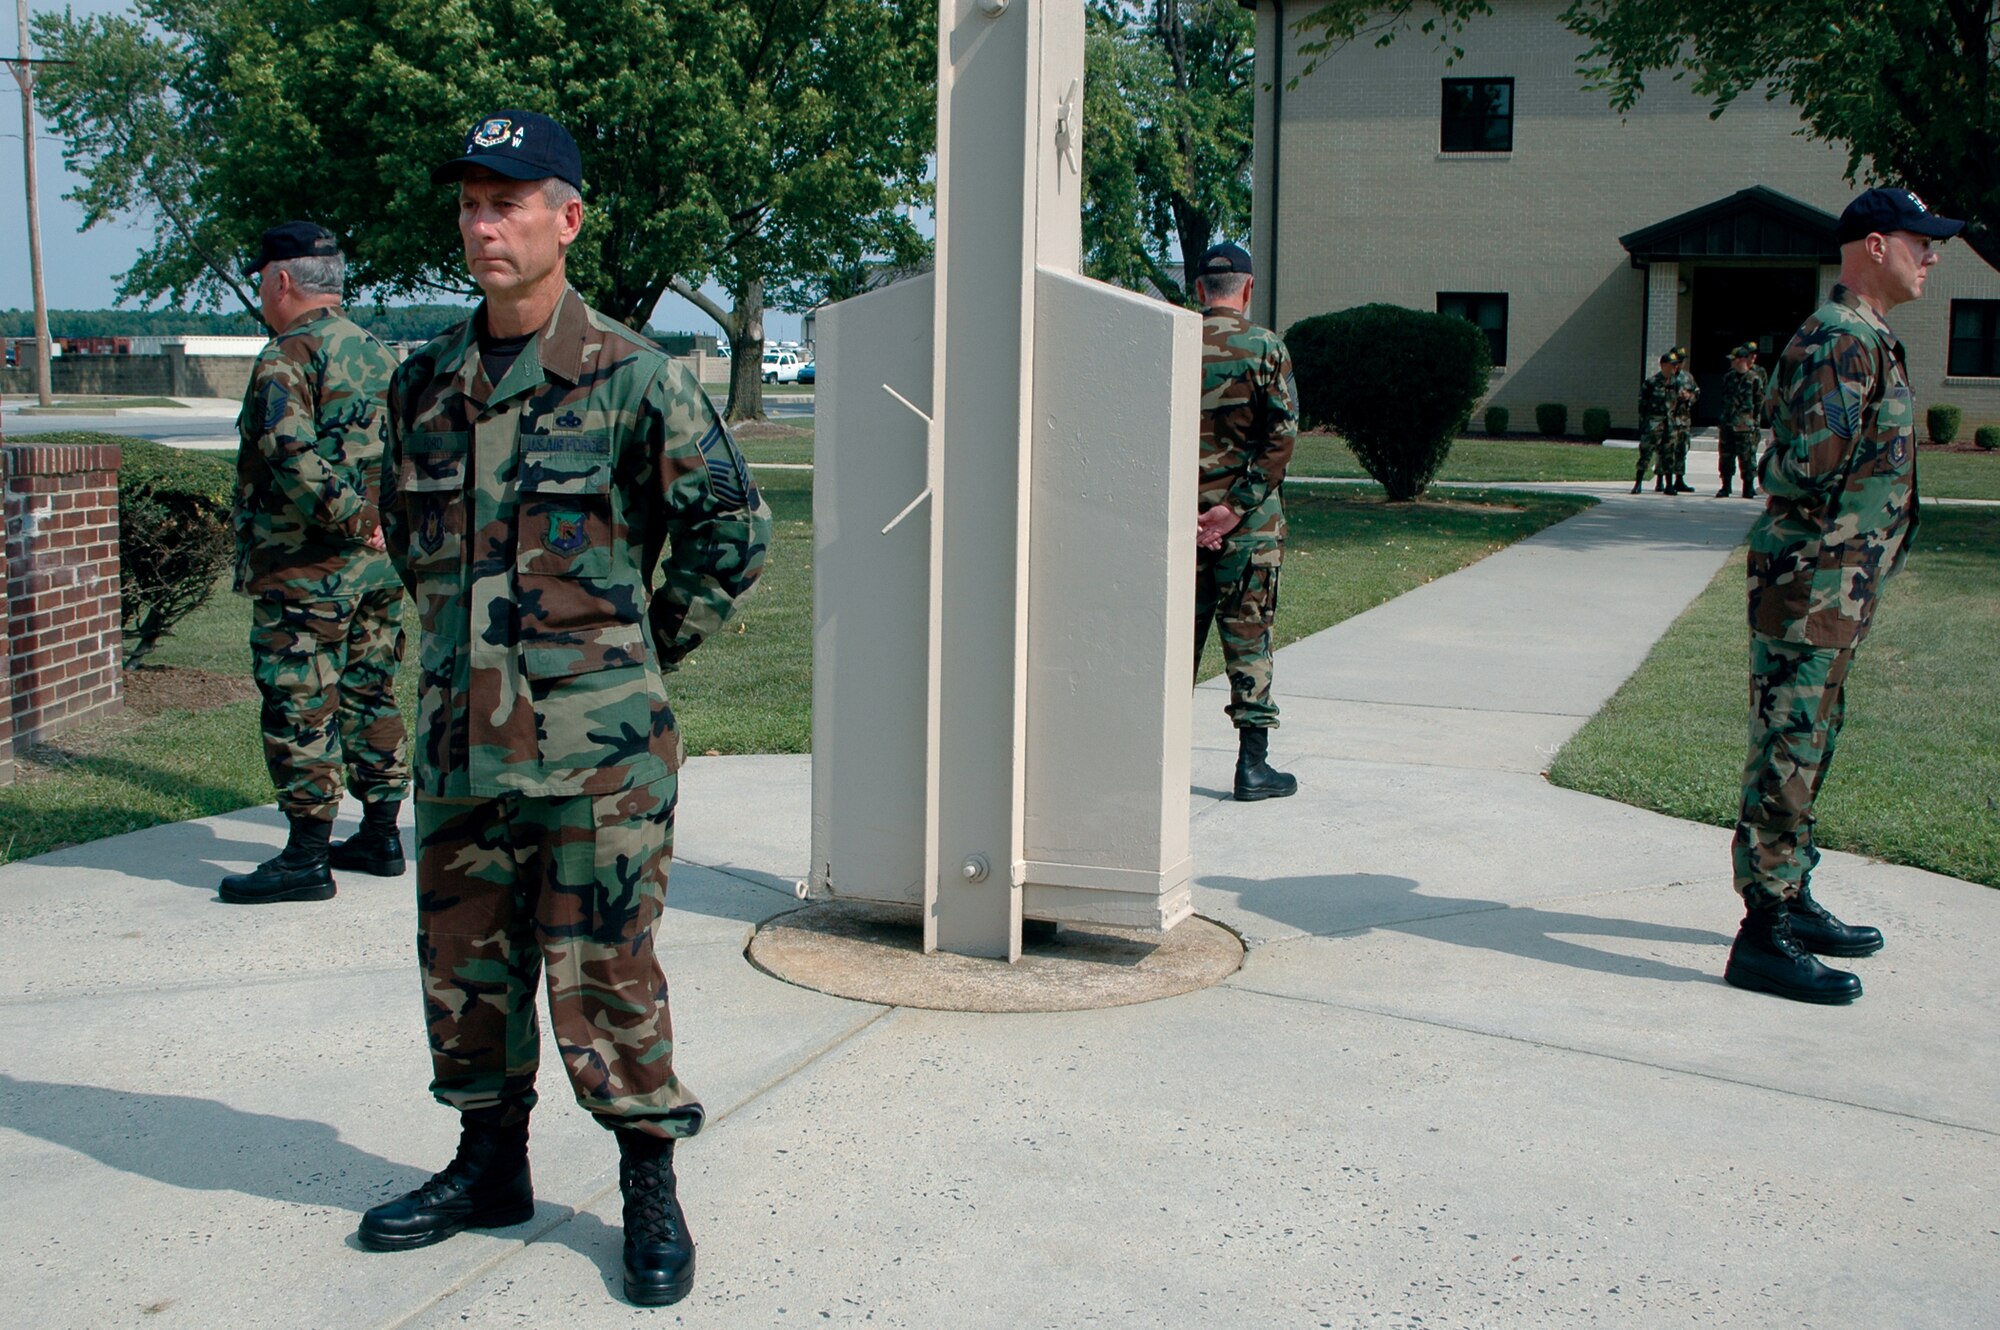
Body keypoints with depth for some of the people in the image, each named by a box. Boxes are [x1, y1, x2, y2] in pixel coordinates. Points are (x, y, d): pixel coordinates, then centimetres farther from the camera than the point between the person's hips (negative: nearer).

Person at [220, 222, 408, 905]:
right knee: (369, 698, 15)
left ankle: (306, 859, 2)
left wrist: (345, 516, -21)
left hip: (305, 572, -8)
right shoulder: (379, 355, 13)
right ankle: (380, 836, 23)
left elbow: (292, 454, -28)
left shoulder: (287, 358, -13)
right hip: (381, 567, 8)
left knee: (300, 713, -2)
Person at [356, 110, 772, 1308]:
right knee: (465, 964, 14)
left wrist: (643, 650, 0)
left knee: (604, 974, 1)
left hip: (595, 747, -5)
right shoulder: (426, 385, 8)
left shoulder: (634, 379, -8)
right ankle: (491, 1167, 32)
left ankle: (653, 1193, 17)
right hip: (460, 739, 6)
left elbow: (736, 531, -3)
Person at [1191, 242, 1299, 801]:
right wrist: (1235, 508, -11)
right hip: (1248, 523, -3)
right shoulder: (1266, 347, -6)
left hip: (1181, 515, 3)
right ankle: (1253, 765, 3)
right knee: (1248, 639, 2)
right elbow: (1281, 439, -12)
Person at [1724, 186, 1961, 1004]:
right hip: (1812, 585, -10)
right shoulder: (1841, 339, -16)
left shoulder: (1867, 339, 18)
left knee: (1805, 748, 18)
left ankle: (1790, 902, 29)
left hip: (1838, 587, 10)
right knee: (1787, 755, -7)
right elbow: (1815, 461, -26)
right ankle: (1763, 938, -2)